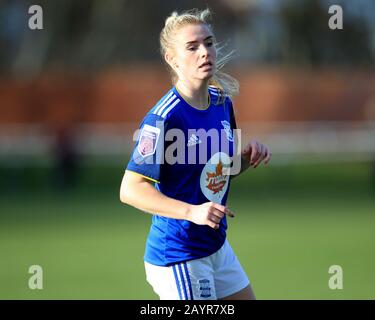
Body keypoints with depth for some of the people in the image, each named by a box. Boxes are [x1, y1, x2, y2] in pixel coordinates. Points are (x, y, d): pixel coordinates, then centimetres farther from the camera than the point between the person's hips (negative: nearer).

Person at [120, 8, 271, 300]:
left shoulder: (222, 102, 4)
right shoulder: (163, 118, -20)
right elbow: (131, 189, -23)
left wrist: (249, 156, -3)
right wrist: (192, 211, -31)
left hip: (217, 247, 8)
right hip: (178, 257, -8)